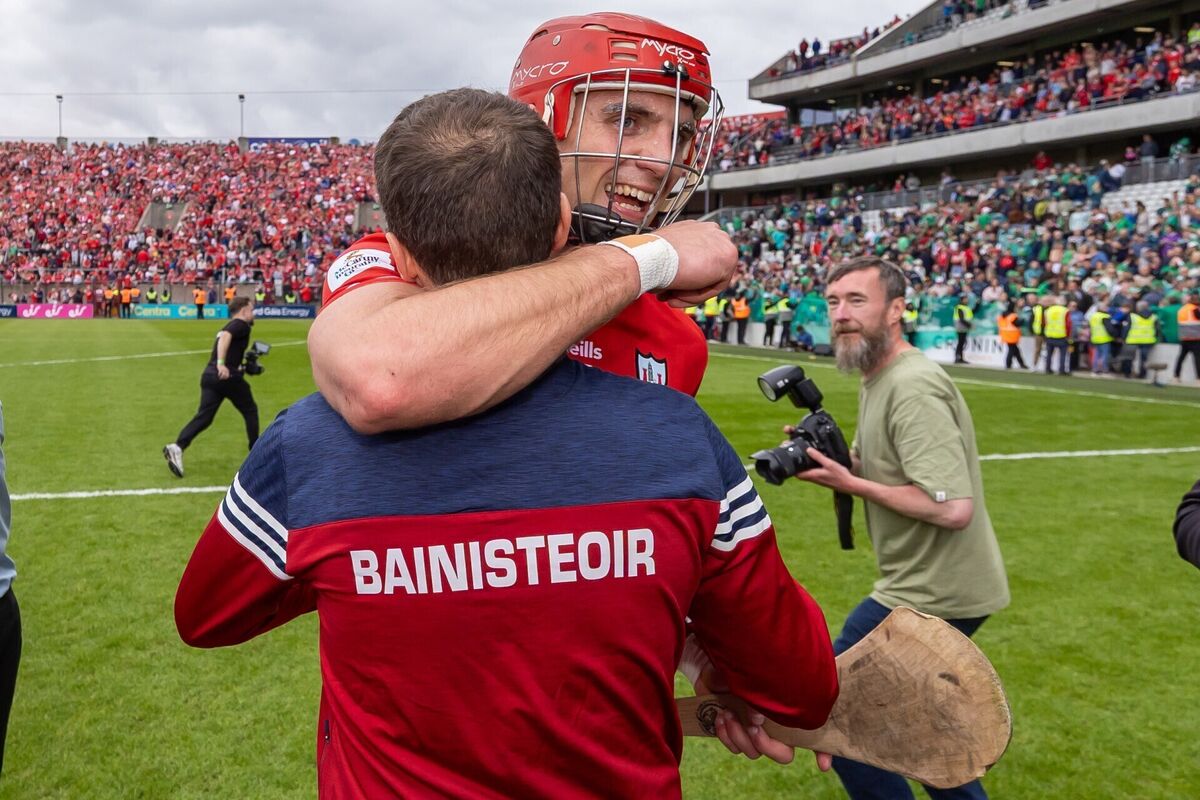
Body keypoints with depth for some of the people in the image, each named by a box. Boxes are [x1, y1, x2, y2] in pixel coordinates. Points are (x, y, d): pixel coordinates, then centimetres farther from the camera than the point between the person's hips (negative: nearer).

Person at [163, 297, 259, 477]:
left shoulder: (230, 326, 25)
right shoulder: (241, 325, -2)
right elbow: (225, 337, -22)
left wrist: (240, 364, 34)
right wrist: (222, 363, -35)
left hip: (209, 375, 8)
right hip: (228, 376, -7)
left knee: (203, 417, 1)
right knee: (250, 411, 13)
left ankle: (177, 447, -20)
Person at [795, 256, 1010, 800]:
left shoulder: (912, 388, -22)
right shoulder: (879, 381, 9)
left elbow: (952, 507, -30)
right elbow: (879, 467, 18)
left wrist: (850, 484, -22)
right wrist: (827, 456, -3)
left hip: (933, 593, -10)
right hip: (936, 586, 10)